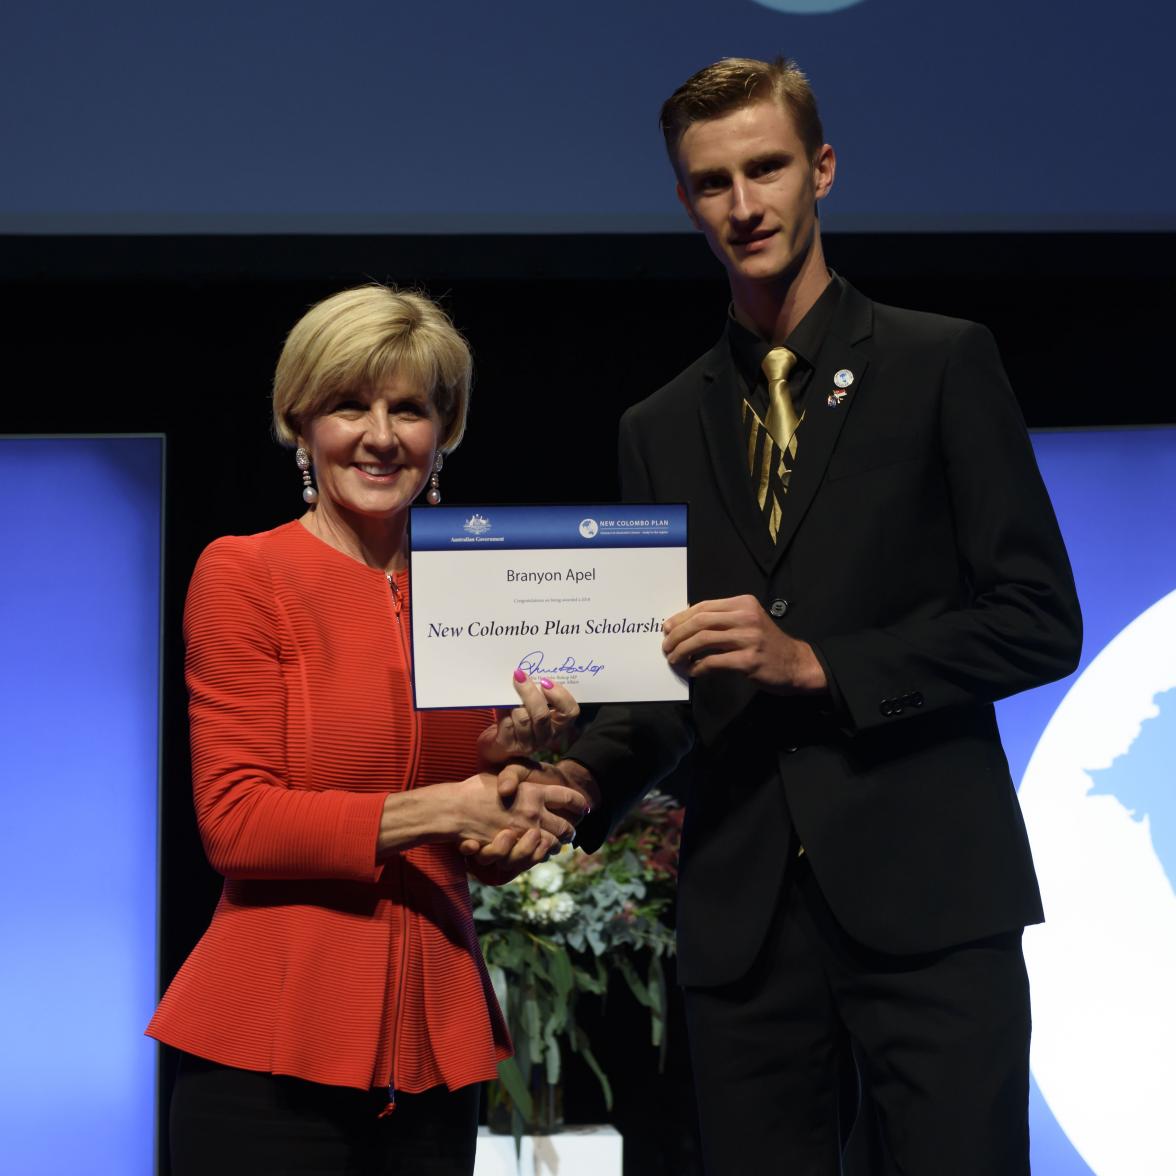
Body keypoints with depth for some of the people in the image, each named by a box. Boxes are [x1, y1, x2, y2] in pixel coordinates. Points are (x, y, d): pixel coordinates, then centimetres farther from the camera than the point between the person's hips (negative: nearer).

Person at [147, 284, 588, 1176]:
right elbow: (237, 823, -11)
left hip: (435, 1045, 5)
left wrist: (507, 756, -6)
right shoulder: (243, 574, -5)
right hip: (274, 1047, -5)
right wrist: (442, 808, -15)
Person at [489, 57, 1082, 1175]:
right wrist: (583, 780, -2)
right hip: (742, 907, 4)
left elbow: (1040, 620, -3)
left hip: (925, 887, -3)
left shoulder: (943, 363, 3)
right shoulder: (660, 430, 16)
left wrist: (813, 661, -12)